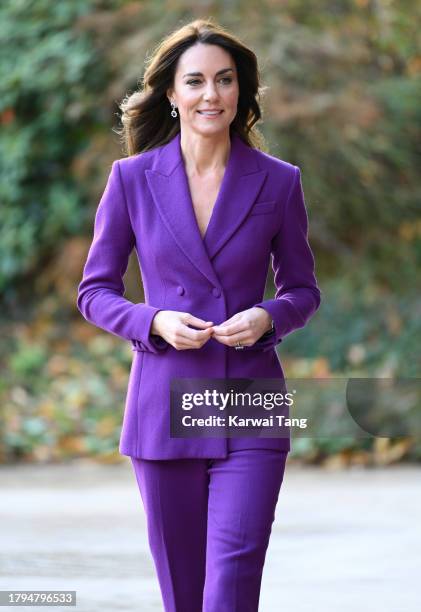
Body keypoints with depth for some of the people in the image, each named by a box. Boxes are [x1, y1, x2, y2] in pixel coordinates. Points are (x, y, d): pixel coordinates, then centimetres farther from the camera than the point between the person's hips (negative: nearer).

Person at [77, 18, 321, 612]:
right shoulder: (132, 178, 1)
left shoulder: (278, 182, 2)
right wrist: (155, 322, -13)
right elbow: (96, 291, 6)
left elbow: (303, 288, 11)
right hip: (163, 405, 1)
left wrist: (269, 317, -11)